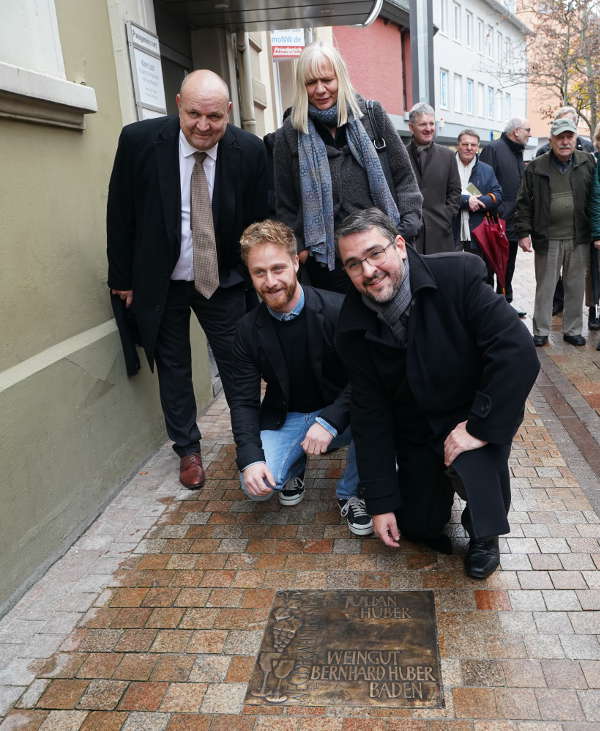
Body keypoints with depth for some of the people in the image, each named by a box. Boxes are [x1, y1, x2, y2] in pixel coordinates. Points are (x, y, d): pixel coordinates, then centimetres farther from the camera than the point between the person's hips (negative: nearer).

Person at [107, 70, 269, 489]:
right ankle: (188, 449, 30)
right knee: (173, 368, 12)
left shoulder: (249, 151, -13)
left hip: (224, 281, 0)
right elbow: (120, 215, -6)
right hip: (160, 281, 0)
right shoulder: (139, 140, -15)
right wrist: (123, 278, -2)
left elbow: (259, 222, -3)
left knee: (238, 365, 7)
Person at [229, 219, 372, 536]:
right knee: (256, 486, -22)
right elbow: (244, 400, -6)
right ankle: (295, 466, 17)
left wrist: (329, 421, -32)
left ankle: (350, 493, -3)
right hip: (286, 418, 2)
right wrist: (250, 459, -20)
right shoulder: (249, 330, -7)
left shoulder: (338, 309, -18)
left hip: (340, 413, -2)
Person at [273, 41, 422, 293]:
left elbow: (404, 177, 6)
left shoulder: (372, 115, 5)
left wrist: (407, 230, -3)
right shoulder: (289, 135, 3)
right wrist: (299, 247, 0)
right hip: (326, 259, -1)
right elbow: (285, 205, 7)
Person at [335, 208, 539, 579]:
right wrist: (381, 503, -8)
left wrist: (480, 428, -29)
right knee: (418, 527, 5)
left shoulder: (458, 276, -24)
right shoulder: (354, 328, -14)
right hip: (416, 432, 3)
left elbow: (519, 353, -28)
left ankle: (484, 534, 2)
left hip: (477, 415, -3)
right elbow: (370, 416, -9)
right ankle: (440, 480, 38)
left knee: (473, 462, -33)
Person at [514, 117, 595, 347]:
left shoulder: (587, 163, 5)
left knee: (576, 287, 10)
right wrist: (524, 233, -6)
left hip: (579, 238, 2)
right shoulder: (536, 168, 0)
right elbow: (524, 203, 0)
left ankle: (573, 330, 23)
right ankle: (540, 331, 17)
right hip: (547, 239, -2)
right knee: (545, 287, 6)